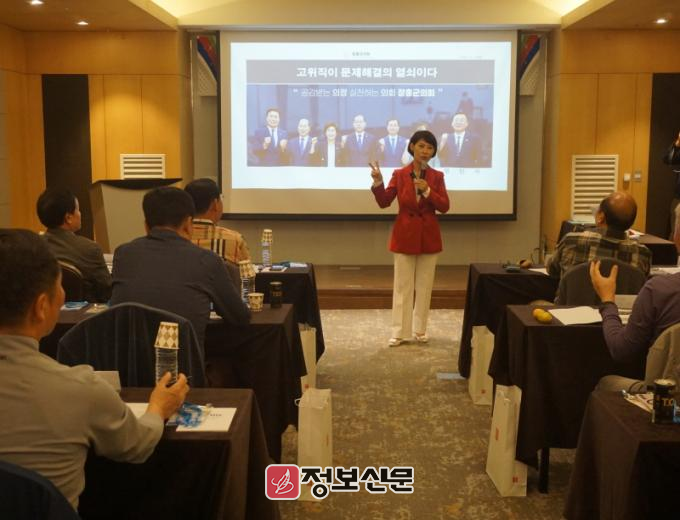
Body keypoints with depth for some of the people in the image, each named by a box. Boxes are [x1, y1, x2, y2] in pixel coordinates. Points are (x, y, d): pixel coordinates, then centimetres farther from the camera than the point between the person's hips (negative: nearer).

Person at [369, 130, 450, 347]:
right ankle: (399, 331, 9)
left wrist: (427, 190, -19)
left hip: (429, 236, 2)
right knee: (402, 285, 3)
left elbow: (444, 206, -5)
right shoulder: (399, 174, -1)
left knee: (424, 285, 8)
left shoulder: (437, 176, 2)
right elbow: (384, 202, -6)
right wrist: (377, 182, -22)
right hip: (405, 235, -1)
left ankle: (420, 329, 20)